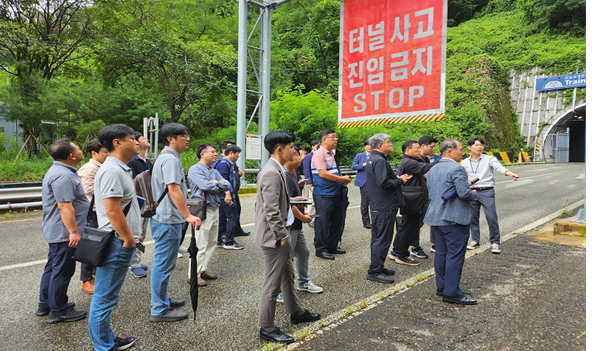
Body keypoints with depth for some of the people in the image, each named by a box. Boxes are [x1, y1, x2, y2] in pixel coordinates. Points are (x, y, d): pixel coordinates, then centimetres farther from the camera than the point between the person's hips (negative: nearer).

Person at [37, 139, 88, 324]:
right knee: (62, 271, -1)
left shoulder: (60, 171, 14)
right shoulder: (62, 176, -23)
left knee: (53, 267, 19)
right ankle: (58, 311, 10)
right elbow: (64, 206, -28)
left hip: (56, 232, 11)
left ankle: (45, 304, 32)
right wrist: (74, 231, -27)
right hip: (64, 233, -11)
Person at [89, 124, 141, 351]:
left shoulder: (121, 168, 13)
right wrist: (128, 239, -16)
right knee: (105, 299, 2)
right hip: (117, 244, -10)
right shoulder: (112, 170, -19)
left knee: (107, 298, 19)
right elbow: (112, 211, -24)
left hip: (121, 242, 10)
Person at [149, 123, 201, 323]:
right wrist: (188, 215, -30)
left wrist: (185, 215, 27)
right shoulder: (170, 159, -17)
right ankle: (159, 310, 8)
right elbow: (173, 189, -27)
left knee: (163, 263, 19)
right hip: (168, 220, -11)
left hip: (166, 218, 11)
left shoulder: (166, 157, 16)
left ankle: (161, 300, 33)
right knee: (163, 264, -2)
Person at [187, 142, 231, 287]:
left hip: (215, 209, 9)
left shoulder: (214, 171, 17)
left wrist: (216, 183, -13)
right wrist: (221, 185, -5)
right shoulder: (195, 169, -8)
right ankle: (193, 275, 2)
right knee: (200, 245, -6)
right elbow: (206, 186, -21)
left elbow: (227, 184, 8)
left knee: (212, 242, 14)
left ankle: (203, 269, 25)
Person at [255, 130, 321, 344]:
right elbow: (271, 211, -25)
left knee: (288, 275, 23)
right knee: (273, 283, 1)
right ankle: (266, 328, 15)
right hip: (274, 236, -10)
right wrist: (282, 236, -18)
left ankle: (296, 312, 40)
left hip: (279, 233, 10)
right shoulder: (271, 173, -22)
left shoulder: (277, 170, 10)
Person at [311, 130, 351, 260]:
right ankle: (320, 249, 13)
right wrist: (342, 179, -14)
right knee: (323, 222, 1)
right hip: (323, 195, -9)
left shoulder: (331, 154, 15)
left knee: (337, 221, 15)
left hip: (335, 194, 9)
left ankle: (332, 246, 29)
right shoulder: (319, 154, -13)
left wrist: (343, 179, 5)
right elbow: (323, 173, -21)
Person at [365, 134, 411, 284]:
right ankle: (375, 271, 1)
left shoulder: (372, 159, 16)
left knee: (378, 238, 16)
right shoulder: (380, 161, -18)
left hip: (377, 205, 11)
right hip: (385, 206, -11)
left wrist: (398, 178, 10)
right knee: (382, 239, -5)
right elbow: (383, 182, -27)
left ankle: (377, 268, 27)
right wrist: (400, 181, -13)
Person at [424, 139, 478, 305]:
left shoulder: (432, 170, 13)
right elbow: (464, 192, -21)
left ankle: (442, 287, 23)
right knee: (455, 256, -2)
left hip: (436, 217, 9)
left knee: (441, 253, 14)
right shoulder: (456, 169, -15)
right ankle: (452, 293, 3)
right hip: (455, 219, -9)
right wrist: (474, 194, -2)